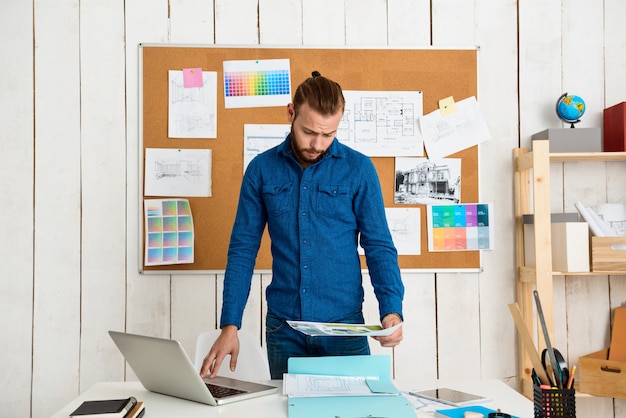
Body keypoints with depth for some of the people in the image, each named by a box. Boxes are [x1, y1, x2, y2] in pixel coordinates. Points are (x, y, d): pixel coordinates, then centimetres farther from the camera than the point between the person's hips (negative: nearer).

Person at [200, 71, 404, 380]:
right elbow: (242, 250, 1)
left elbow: (379, 246, -3)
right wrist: (229, 325, -6)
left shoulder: (358, 168, -4)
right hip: (282, 327, 2)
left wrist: (392, 310, -18)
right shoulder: (261, 169, 0)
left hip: (344, 324, -1)